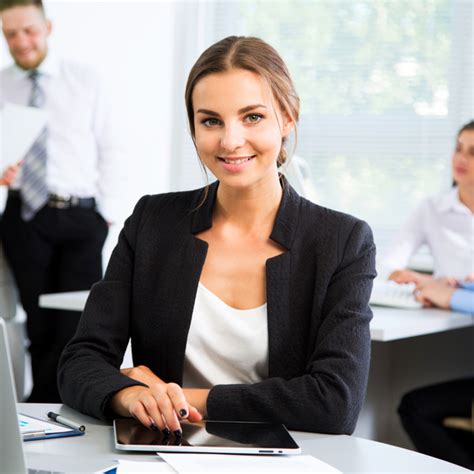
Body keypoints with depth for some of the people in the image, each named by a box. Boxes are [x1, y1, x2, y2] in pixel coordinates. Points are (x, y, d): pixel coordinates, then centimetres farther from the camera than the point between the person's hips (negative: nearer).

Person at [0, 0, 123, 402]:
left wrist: (107, 210, 1)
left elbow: (111, 149, 7)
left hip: (82, 217, 0)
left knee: (78, 320, -6)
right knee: (40, 324, 3)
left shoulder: (85, 79, 6)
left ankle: (41, 404, 7)